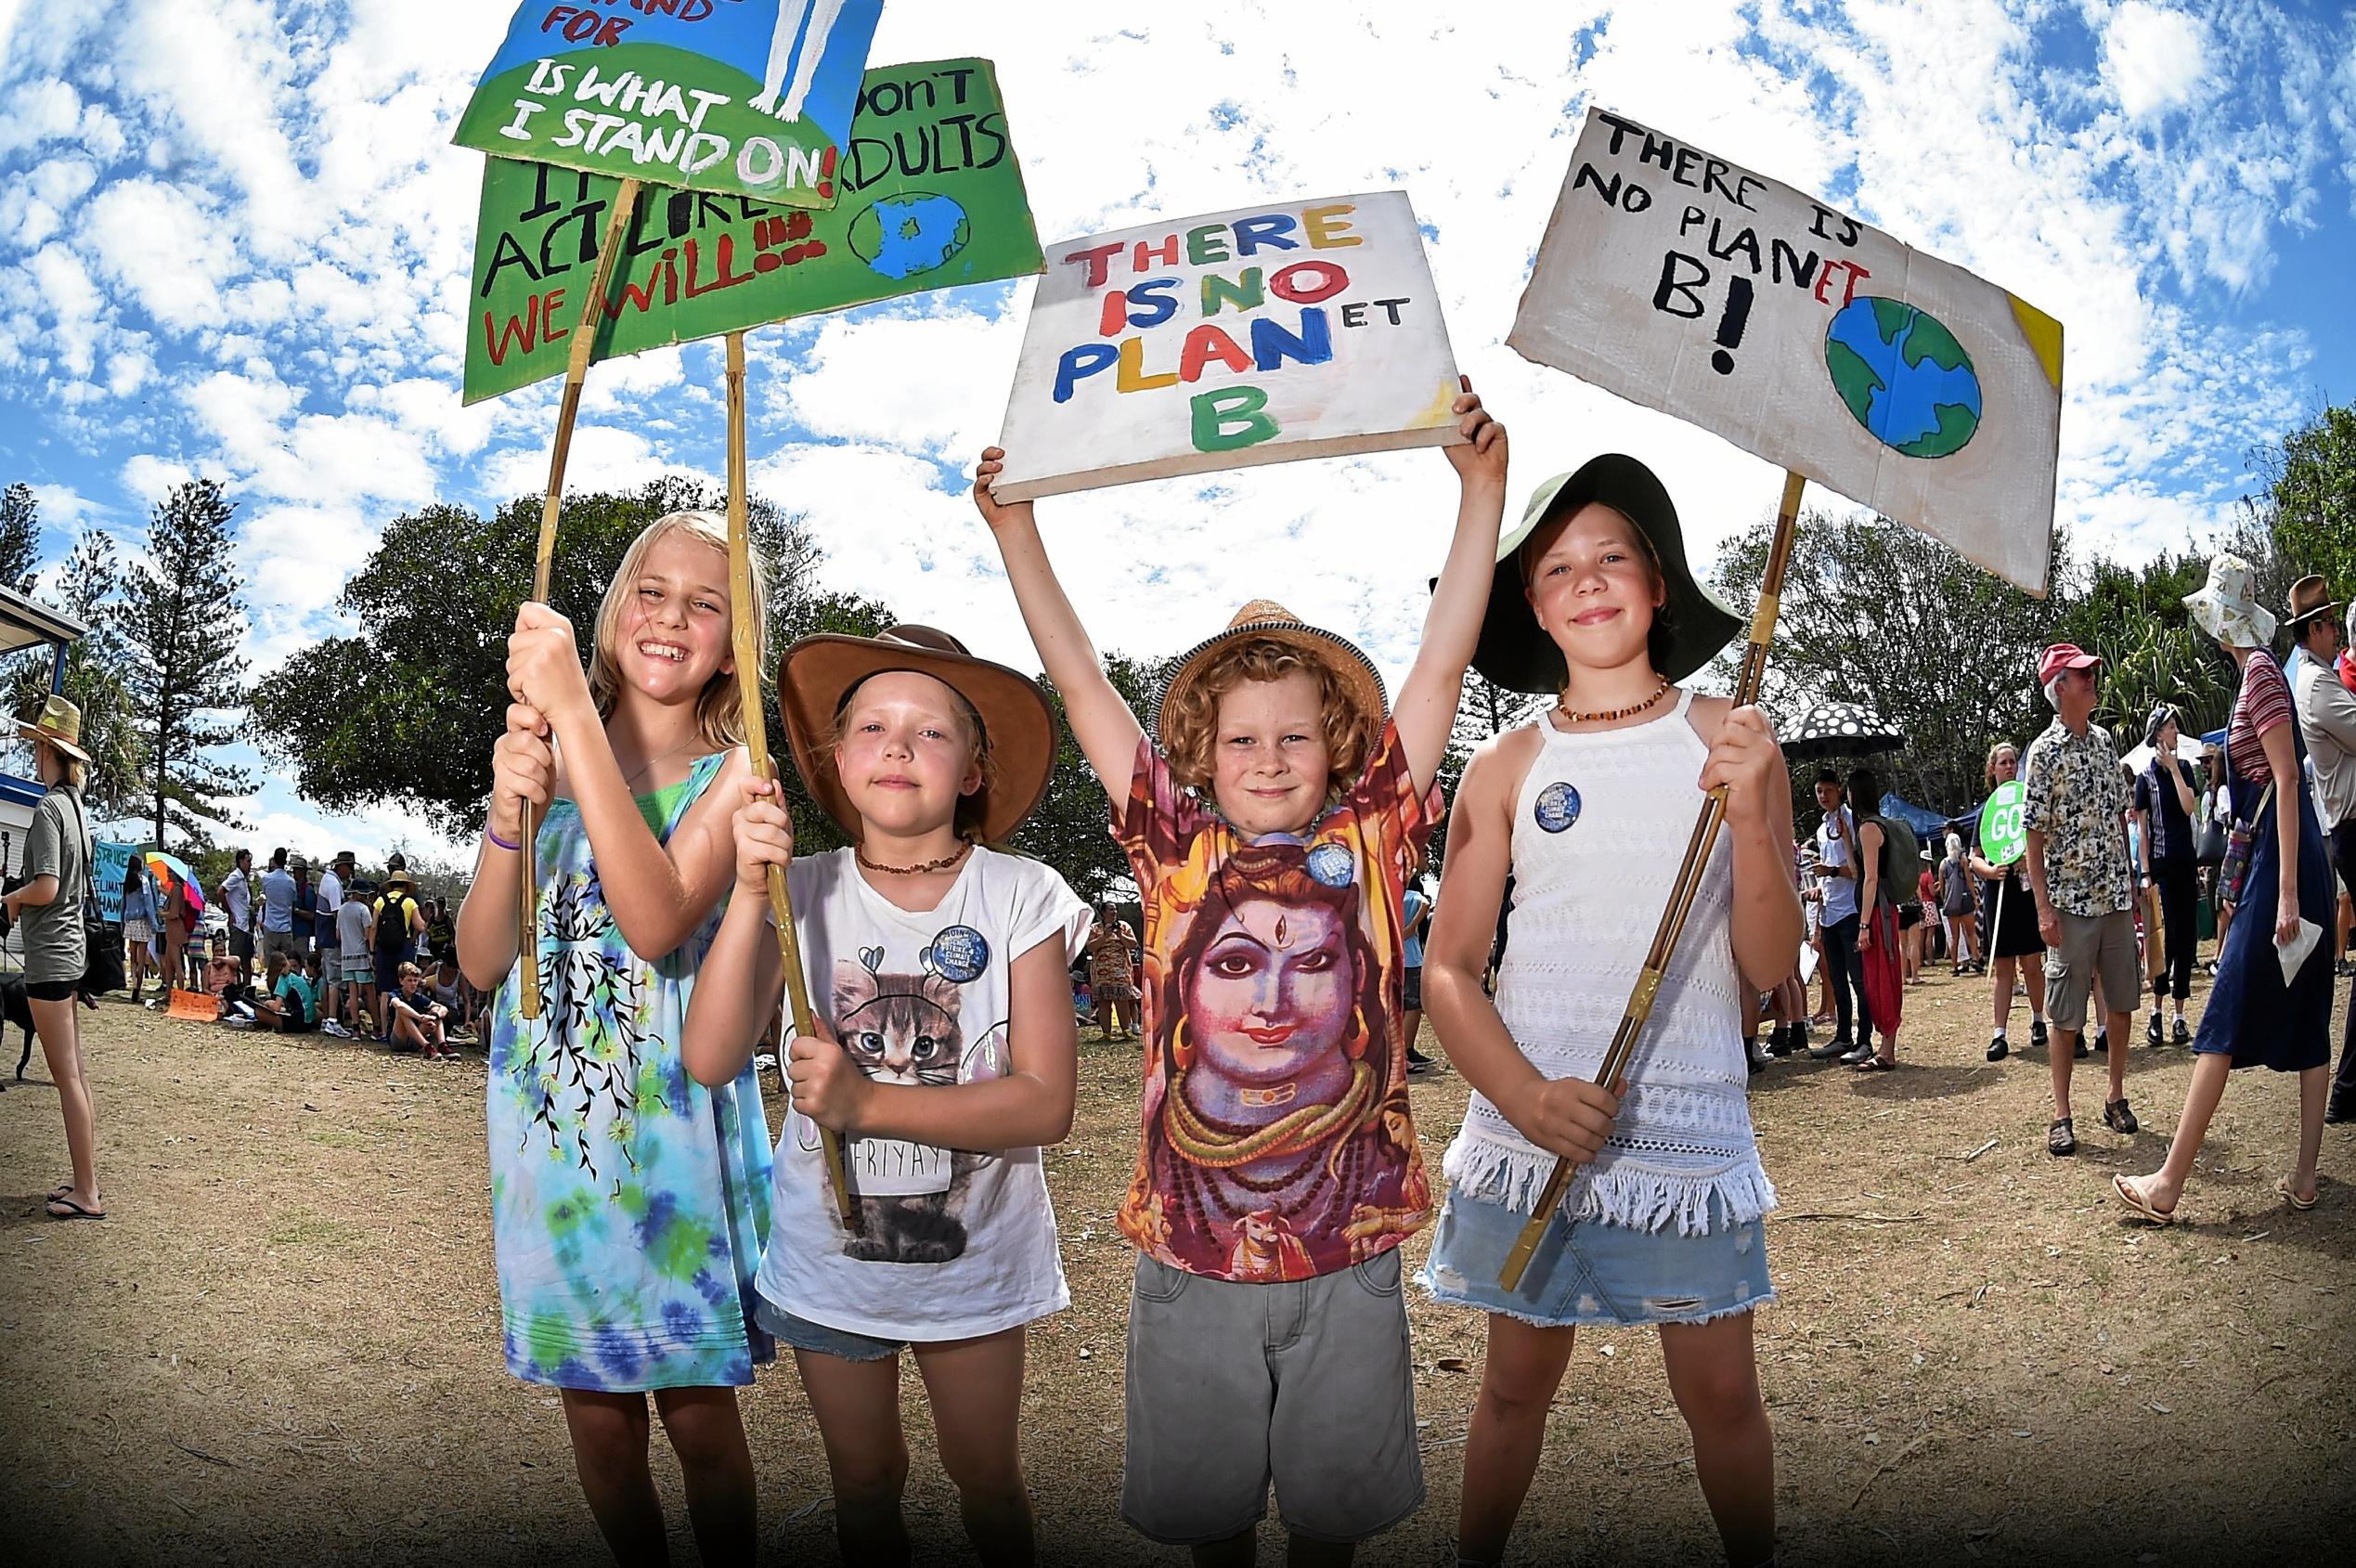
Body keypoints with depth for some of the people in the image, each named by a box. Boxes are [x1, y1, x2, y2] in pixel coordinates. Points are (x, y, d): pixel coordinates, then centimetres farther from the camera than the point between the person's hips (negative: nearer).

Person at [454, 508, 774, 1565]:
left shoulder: (733, 773, -6)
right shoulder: (549, 759, 4)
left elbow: (657, 922, -25)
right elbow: (481, 962, 0)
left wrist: (575, 712, -25)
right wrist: (509, 817, -18)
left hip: (674, 1127, -3)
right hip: (550, 1119, 3)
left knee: (697, 1411, 6)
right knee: (595, 1403, 14)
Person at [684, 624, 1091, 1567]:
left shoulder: (1019, 897, -14)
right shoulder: (804, 893, -10)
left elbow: (1046, 1102, -19)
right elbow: (711, 1060, -19)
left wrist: (868, 1103, -28)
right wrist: (750, 892, -28)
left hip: (974, 1256, -1)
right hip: (828, 1257, 1)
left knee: (985, 1477, 19)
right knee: (864, 1484, 21)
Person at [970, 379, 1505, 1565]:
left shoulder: (1368, 842, -2)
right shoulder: (1177, 849, -2)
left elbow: (1439, 673, -6)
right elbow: (1081, 686, -3)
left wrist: (1481, 489, -9)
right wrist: (1014, 526, -6)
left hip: (1347, 1244, 0)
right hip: (1192, 1244, 0)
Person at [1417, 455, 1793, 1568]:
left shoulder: (1730, 743, -1)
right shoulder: (1507, 767, 0)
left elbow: (1770, 968, -3)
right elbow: (1447, 972, 0)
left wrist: (1751, 817, -19)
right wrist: (1528, 1098, -17)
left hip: (1689, 1130, 0)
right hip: (1528, 1123, 1)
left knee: (1721, 1393, 8)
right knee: (1516, 1381, 12)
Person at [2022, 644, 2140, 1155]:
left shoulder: (2104, 740, 9)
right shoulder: (2044, 751, -8)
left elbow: (2120, 816, 16)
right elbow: (2034, 834, -10)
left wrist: (2131, 881, 13)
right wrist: (2043, 907, -14)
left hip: (2116, 895, 6)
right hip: (2070, 900, -6)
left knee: (2121, 1001, 11)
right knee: (2068, 1014, -2)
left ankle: (2116, 1097, 25)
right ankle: (2061, 1117, 5)